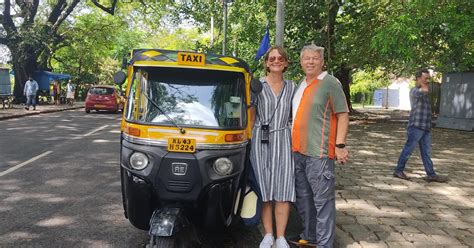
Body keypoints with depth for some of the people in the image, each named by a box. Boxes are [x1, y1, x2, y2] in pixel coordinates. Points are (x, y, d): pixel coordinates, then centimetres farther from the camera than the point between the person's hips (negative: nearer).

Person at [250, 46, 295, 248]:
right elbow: (250, 116, 5)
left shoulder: (291, 87, 10)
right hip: (260, 141, -1)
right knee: (264, 188, 2)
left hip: (283, 140, 1)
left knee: (284, 189, -3)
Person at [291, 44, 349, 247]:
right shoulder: (300, 85, 16)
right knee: (303, 197, 16)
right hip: (298, 150, 8)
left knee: (323, 200, -3)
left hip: (319, 152, -8)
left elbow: (343, 115, -8)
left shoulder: (330, 83, -6)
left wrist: (340, 145, -15)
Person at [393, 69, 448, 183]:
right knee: (408, 149, -1)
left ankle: (431, 175, 12)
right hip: (416, 126, -9)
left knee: (426, 152, 9)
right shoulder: (414, 91, -9)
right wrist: (421, 84, -11)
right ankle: (398, 170, 9)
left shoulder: (423, 91, 19)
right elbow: (425, 90, -29)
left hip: (425, 127, 9)